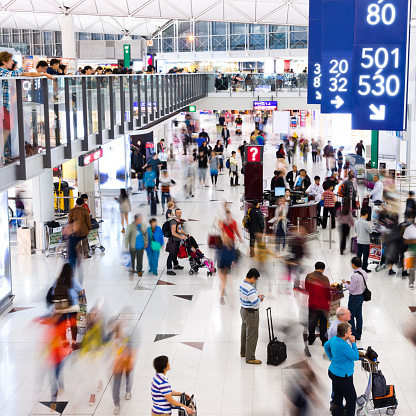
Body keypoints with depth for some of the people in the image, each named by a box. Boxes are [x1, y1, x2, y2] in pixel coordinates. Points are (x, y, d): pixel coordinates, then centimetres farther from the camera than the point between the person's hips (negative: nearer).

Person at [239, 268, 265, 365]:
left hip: (244, 310, 10)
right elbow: (255, 303, -28)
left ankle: (243, 352, 38)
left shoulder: (242, 284, 3)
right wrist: (260, 299, -9)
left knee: (244, 333, 23)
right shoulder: (250, 288, -28)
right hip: (251, 314, -10)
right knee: (252, 336, -1)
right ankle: (250, 358, 5)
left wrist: (256, 296, 9)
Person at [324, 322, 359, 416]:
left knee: (337, 397, 21)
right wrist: (353, 343, -17)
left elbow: (326, 346, 19)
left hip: (333, 372, 9)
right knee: (351, 399, 7)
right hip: (343, 377, -9)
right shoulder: (344, 345, -30)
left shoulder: (334, 339, -3)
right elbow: (356, 357, -18)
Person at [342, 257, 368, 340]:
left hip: (354, 297, -8)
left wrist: (345, 283, -6)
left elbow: (351, 288, -22)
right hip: (362, 296, 8)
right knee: (359, 316, 18)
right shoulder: (364, 273, -1)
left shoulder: (355, 276, -28)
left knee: (351, 317, 5)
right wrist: (351, 282, 9)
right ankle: (358, 335, 29)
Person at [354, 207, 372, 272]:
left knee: (359, 255, 13)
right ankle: (364, 269, 11)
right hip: (365, 242, -6)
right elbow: (370, 231, -10)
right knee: (365, 256, 5)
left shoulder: (356, 222, -2)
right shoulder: (366, 223, -21)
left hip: (358, 241, 6)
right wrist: (369, 226, 6)